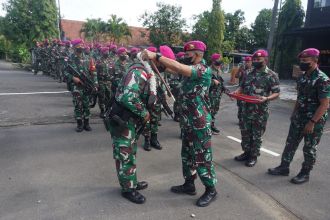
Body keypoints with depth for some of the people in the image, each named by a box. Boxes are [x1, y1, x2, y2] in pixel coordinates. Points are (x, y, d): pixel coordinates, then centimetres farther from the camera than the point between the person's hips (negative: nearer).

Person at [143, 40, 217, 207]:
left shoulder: (204, 70, -18)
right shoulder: (190, 70, 10)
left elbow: (179, 67, -32)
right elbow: (171, 69, 5)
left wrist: (156, 56, -28)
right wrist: (157, 61, -11)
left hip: (200, 124, -9)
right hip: (188, 122, 9)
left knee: (202, 158, 3)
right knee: (187, 155, 18)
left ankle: (210, 190, 21)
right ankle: (189, 185, 34)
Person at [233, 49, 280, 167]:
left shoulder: (271, 75, -7)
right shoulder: (250, 73, 9)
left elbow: (276, 93, -9)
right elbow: (242, 87, 15)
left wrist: (266, 98, -28)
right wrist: (236, 92, -6)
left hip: (260, 111, -5)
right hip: (246, 109, 5)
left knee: (256, 135, 6)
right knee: (245, 132, 13)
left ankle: (254, 156, 22)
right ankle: (246, 152, 31)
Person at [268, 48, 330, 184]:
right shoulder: (302, 77, 6)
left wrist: (312, 122, -22)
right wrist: (294, 113, 15)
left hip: (314, 120, -7)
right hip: (298, 118, 7)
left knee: (309, 148, 7)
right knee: (290, 143, 12)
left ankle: (305, 174, 23)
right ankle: (284, 167, 25)